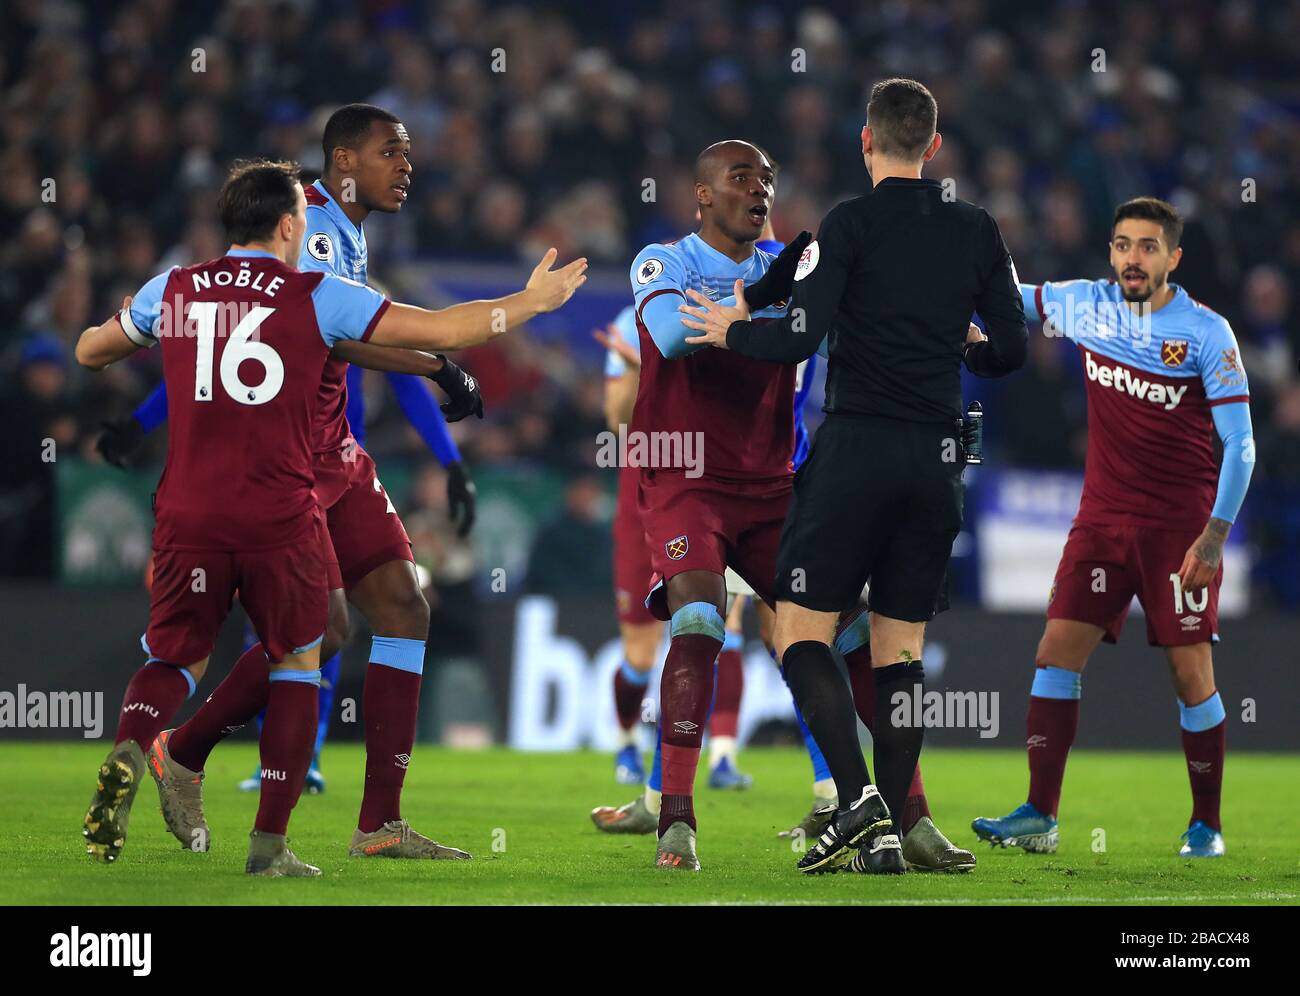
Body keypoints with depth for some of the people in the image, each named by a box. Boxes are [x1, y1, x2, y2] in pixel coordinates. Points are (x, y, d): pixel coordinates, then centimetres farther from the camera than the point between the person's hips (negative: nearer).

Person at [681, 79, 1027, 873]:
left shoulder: (851, 223, -6)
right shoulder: (978, 232, 8)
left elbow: (800, 339, -13)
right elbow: (1012, 350, 11)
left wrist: (732, 331, 7)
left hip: (857, 449, -5)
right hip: (938, 460, 5)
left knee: (802, 633, 0)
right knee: (901, 650, 9)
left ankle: (859, 800, -17)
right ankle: (887, 831, 4)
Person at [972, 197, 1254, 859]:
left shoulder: (1207, 332, -9)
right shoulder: (1084, 305, 3)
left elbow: (1239, 444, -10)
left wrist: (1216, 534, -18)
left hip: (1181, 525, -4)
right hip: (1103, 518, 4)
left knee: (1191, 673, -5)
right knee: (1056, 654, -5)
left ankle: (1207, 824, 7)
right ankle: (1040, 816, -3)